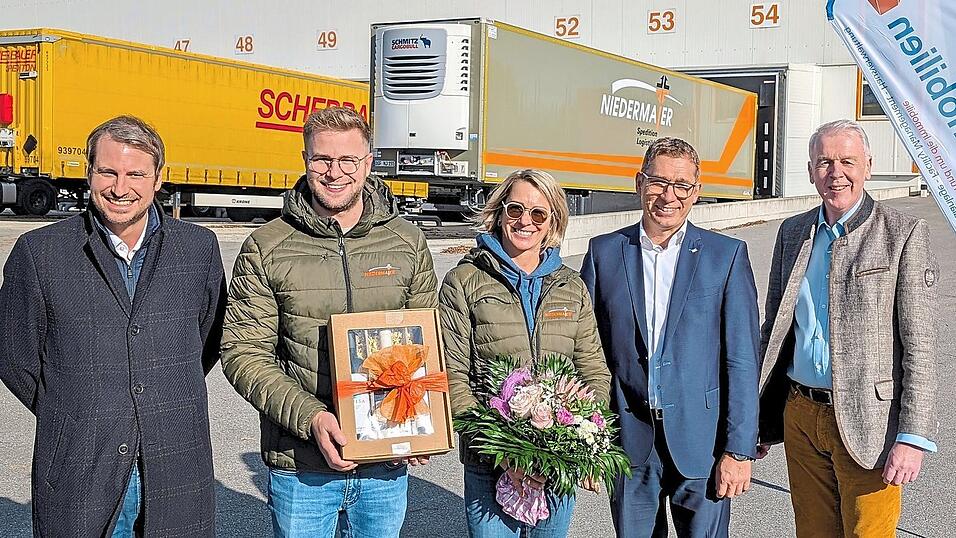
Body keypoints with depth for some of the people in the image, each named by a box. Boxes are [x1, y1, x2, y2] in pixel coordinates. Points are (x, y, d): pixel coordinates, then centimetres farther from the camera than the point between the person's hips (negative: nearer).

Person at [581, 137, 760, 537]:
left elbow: (742, 362, -3)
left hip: (701, 443, -1)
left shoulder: (727, 255, 0)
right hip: (628, 445, 2)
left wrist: (739, 450, -7)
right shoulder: (604, 252, 4)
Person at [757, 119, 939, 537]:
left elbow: (919, 346, -10)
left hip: (867, 422, -5)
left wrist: (913, 437, -15)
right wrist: (756, 417, 13)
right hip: (800, 416, 5)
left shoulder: (904, 234, -6)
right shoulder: (792, 232, 9)